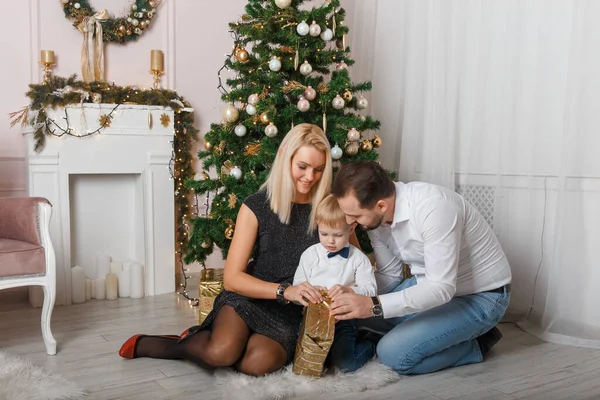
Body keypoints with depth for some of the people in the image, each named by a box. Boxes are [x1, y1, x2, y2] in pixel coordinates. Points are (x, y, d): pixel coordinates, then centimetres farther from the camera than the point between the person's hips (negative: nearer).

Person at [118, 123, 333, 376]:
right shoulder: (256, 206, -7)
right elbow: (232, 278, -10)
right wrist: (284, 290, -25)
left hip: (296, 310, 1)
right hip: (251, 297, -1)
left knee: (258, 363, -32)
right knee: (220, 352, -32)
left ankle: (204, 341, 0)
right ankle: (145, 344, -1)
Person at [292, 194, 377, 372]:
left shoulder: (358, 259, 0)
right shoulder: (310, 254, 4)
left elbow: (370, 290, -9)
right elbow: (297, 286, 3)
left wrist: (349, 290, -28)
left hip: (342, 319, -2)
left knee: (345, 362, -17)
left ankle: (368, 347, 15)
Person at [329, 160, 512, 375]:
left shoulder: (433, 207, -33)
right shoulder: (374, 215, -9)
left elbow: (442, 288, -34)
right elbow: (388, 275, 3)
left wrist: (373, 306, -40)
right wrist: (353, 294, -15)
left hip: (480, 295, -8)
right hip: (433, 284, 8)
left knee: (394, 352, -21)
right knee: (356, 308, 0)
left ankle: (473, 344, 3)